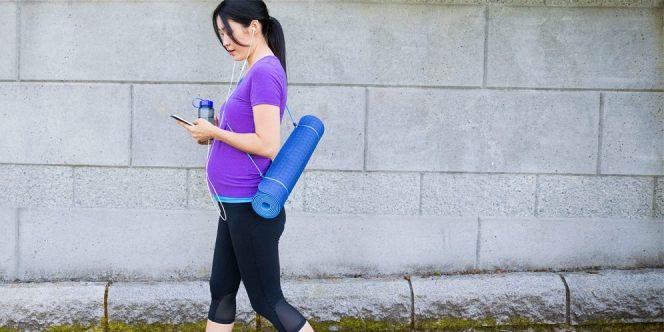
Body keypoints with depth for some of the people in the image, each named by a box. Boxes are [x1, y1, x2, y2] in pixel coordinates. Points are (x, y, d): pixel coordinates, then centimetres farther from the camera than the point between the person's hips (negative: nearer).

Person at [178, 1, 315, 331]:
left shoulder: (265, 72, -18)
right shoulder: (257, 71, 11)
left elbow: (268, 145, -24)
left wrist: (214, 133, -14)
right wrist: (213, 128, 5)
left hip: (250, 207, -10)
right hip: (236, 204, 10)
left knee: (267, 300, 1)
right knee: (221, 290, 17)